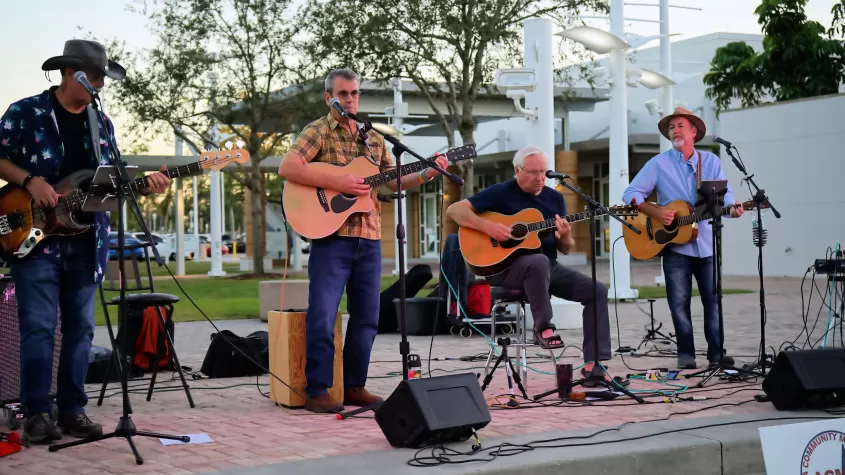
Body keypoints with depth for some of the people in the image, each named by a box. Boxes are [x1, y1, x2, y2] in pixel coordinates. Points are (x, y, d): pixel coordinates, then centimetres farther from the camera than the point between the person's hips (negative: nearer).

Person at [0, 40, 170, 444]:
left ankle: (72, 409, 14)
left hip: (86, 241, 5)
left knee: (80, 327, 6)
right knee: (39, 327, -8)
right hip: (36, 236, -5)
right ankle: (36, 414, -1)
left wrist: (143, 185, -3)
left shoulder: (102, 124, 13)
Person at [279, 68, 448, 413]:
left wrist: (427, 174, 5)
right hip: (331, 235, -6)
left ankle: (354, 387, 19)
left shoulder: (373, 139, 17)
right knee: (322, 316, -7)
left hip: (369, 238, 6)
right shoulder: (319, 132, -1)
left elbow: (393, 182, 21)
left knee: (366, 317, 9)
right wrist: (336, 183, -20)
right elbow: (287, 167, -15)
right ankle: (317, 391, 2)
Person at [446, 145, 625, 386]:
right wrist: (488, 226, -23)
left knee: (598, 291, -12)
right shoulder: (500, 193, -3)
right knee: (539, 261, -40)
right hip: (507, 267, -6)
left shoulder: (555, 198, 11)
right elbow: (454, 210, -10)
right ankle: (543, 327, -19)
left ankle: (593, 364, -13)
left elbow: (566, 249, 12)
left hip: (549, 266, 6)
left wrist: (565, 236, -13)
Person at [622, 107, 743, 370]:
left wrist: (732, 208, -19)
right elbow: (631, 193, -2)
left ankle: (717, 351, 12)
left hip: (707, 243, 2)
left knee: (713, 298, 2)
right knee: (679, 302, -1)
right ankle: (686, 354, 9)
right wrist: (655, 212, -17)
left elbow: (725, 193, 4)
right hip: (675, 245, -2)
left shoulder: (711, 161, 7)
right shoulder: (659, 164, 1)